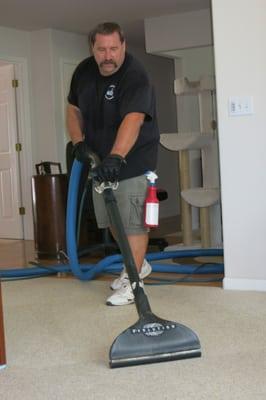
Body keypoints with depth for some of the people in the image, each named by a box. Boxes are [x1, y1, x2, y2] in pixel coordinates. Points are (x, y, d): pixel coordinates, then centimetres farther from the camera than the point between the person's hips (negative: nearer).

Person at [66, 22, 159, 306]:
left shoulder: (135, 77, -24)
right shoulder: (84, 71, -1)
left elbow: (133, 119, -39)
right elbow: (74, 109, 10)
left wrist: (116, 156, -53)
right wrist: (79, 142, -7)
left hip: (133, 161, -7)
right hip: (101, 161, 8)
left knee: (133, 221, -9)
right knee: (111, 220, 15)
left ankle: (132, 281, -1)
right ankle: (139, 264, 33)